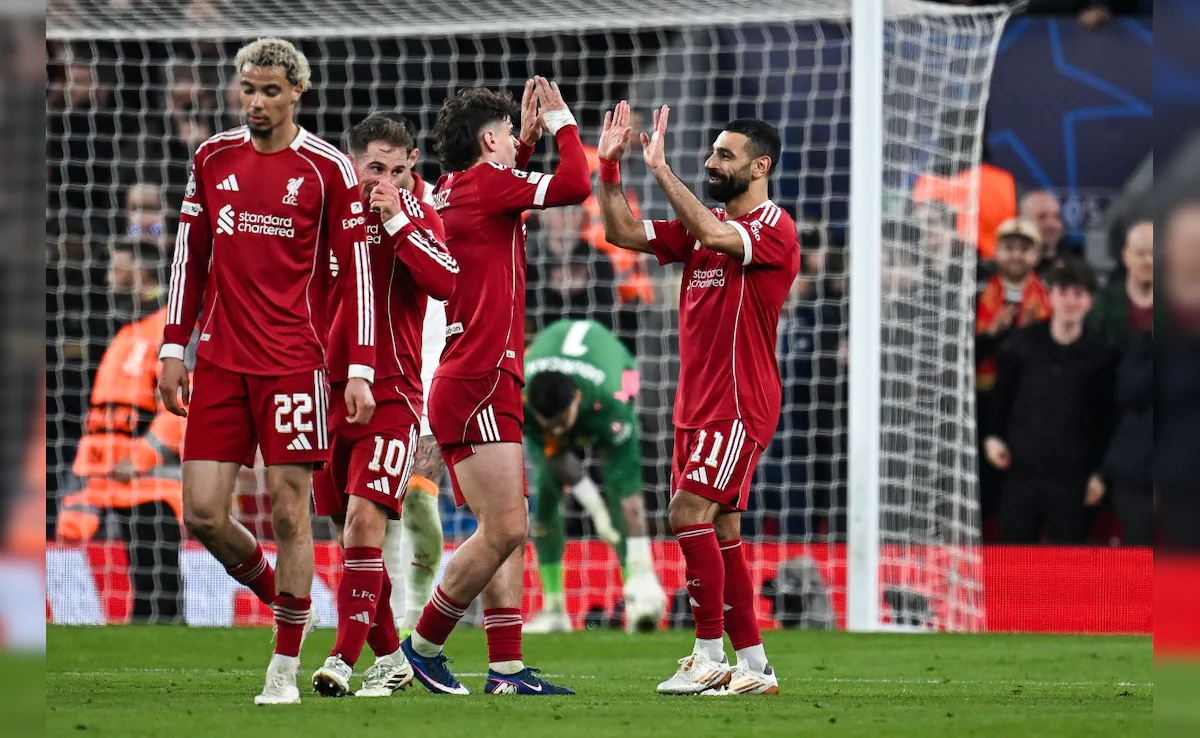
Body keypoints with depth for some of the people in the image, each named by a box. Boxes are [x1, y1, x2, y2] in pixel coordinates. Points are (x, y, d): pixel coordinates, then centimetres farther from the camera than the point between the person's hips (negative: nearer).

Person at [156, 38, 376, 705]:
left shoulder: (329, 169, -2)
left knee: (290, 512, -4)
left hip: (294, 363, -4)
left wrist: (361, 370, -8)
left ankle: (285, 670, 5)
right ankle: (277, 594, 25)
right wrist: (174, 349, 11)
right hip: (220, 362, 4)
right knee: (204, 513, -3)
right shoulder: (214, 158, 10)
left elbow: (358, 274, -2)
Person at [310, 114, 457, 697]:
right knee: (348, 530, 9)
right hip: (330, 390, 5)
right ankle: (389, 658, 22)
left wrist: (397, 221, -20)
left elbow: (446, 283, -20)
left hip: (391, 394, -5)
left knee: (365, 519, -18)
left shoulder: (416, 215, -2)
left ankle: (344, 660, -18)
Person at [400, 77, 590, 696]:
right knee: (503, 529, -12)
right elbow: (574, 185, -14)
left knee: (508, 531, 6)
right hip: (476, 385, -10)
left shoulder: (455, 191, 18)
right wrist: (561, 121, 1)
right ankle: (424, 645, -2)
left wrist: (530, 138, 31)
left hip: (487, 388, 10)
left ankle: (506, 668, 2)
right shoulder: (485, 183, -9)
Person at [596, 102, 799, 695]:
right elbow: (623, 233, 11)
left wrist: (660, 168, -26)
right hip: (697, 403, 9)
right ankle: (754, 666, 14)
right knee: (720, 531, 9)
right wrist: (609, 167, 0)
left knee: (689, 512, -17)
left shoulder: (774, 229, -10)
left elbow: (714, 236, -28)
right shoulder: (703, 226, 15)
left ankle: (710, 657, -13)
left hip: (740, 405, -9)